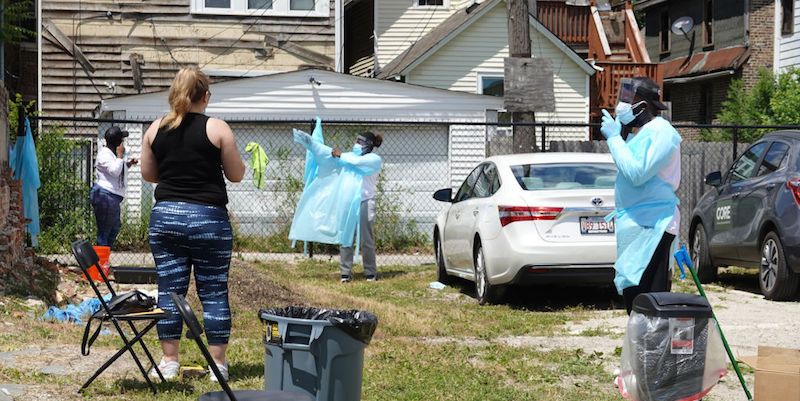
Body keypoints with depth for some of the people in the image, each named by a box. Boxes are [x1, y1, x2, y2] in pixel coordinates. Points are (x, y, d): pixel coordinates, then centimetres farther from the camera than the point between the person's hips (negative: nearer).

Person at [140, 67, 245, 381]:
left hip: (165, 216, 3)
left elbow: (148, 174, 13)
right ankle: (218, 363, 8)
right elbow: (236, 175, 0)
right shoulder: (217, 129, -6)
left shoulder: (156, 129, 4)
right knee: (214, 291, 4)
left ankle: (169, 361, 10)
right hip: (208, 217, -3)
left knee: (169, 290, 7)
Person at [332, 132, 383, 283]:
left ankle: (371, 273, 7)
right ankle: (345, 273, 2)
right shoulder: (351, 157, 20)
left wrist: (341, 155, -7)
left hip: (365, 201, -5)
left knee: (366, 239, -3)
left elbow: (358, 161, -16)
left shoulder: (374, 159, 1)